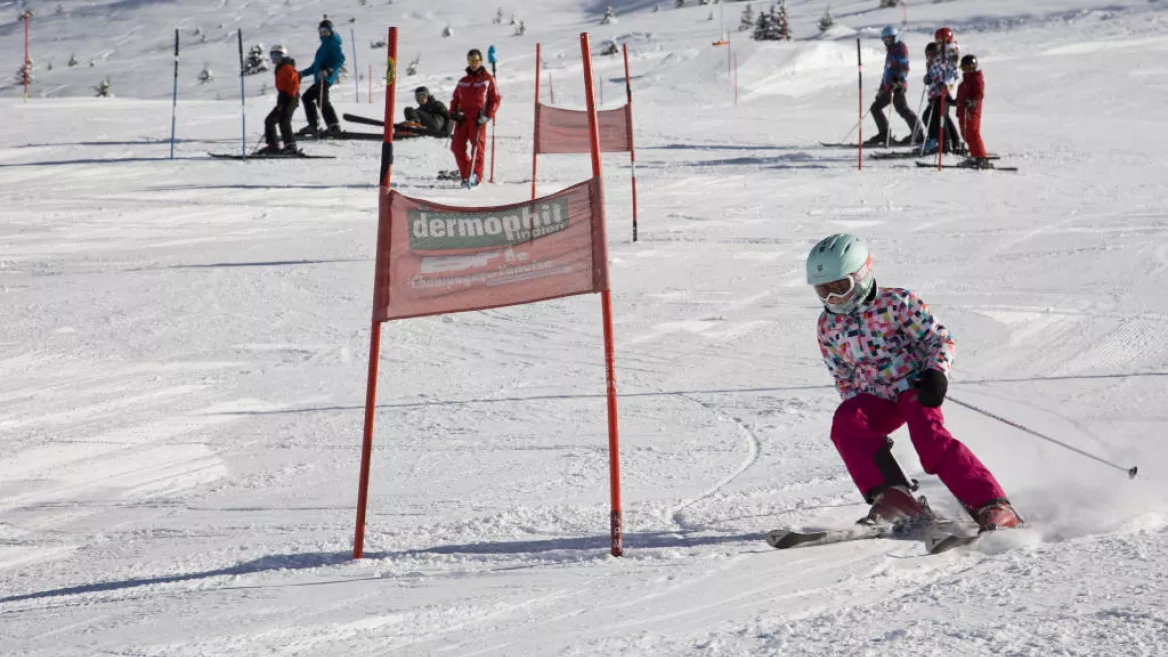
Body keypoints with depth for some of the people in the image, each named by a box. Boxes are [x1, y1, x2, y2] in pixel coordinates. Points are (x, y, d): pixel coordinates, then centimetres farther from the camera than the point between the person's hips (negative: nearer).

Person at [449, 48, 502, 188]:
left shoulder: (488, 79, 7)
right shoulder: (463, 82, 21)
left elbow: (496, 99, 3)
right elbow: (455, 99, 26)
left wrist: (487, 116, -8)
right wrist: (453, 112, 6)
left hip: (478, 118, -5)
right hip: (463, 117, 5)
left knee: (477, 145, -13)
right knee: (457, 146, -3)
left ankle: (475, 175, -15)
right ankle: (466, 176, 6)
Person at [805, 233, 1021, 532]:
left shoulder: (897, 303, -10)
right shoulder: (828, 326, 5)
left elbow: (942, 340, -8)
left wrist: (936, 374, -24)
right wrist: (855, 407, 4)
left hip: (914, 387, -5)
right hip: (875, 398, 5)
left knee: (931, 439, -29)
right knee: (845, 423, -26)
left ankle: (993, 508, -29)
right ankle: (893, 499, -29)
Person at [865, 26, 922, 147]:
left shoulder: (900, 47, -4)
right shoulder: (890, 51, 24)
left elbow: (904, 67, -15)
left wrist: (898, 81, -27)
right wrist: (881, 89, 28)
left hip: (898, 85, -10)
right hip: (888, 86, 10)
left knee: (902, 108, -16)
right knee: (875, 107, 8)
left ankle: (918, 133, -14)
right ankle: (884, 134, 9)